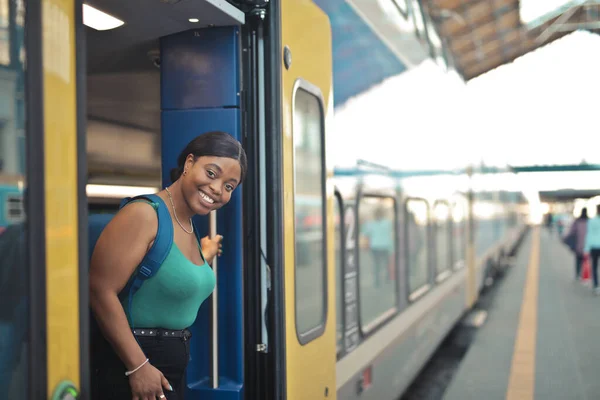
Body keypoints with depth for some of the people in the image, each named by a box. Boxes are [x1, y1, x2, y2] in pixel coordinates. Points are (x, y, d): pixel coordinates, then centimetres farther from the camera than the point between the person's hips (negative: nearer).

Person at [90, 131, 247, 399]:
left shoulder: (188, 228, 9)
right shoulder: (144, 215, -17)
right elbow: (101, 291, -23)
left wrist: (205, 259, 19)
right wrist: (138, 367, -22)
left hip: (173, 365, 9)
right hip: (130, 365, -9)